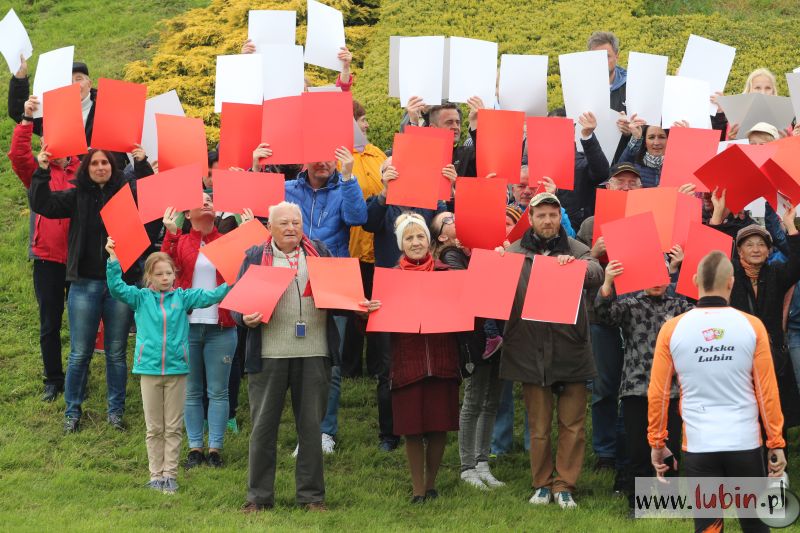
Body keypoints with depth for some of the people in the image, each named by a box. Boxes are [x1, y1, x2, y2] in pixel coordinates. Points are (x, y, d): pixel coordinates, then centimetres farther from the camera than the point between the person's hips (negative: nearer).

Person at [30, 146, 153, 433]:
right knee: (80, 353, 5)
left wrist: (142, 164, -21)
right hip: (85, 284, 0)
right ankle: (72, 411, 17)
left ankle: (116, 410, 20)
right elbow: (41, 204, -5)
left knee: (116, 353, 9)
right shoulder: (77, 196, 3)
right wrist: (42, 171, -16)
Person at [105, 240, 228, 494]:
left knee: (173, 428, 4)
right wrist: (113, 259, -15)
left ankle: (170, 474, 9)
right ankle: (155, 475, 12)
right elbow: (117, 287, -5)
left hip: (176, 369, 0)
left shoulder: (182, 297, 4)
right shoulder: (140, 298, 4)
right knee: (154, 429, 6)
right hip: (150, 369, 0)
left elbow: (209, 296, -2)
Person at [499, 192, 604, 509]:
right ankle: (542, 484, 20)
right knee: (538, 426, 8)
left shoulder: (576, 250, 4)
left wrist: (574, 266, -33)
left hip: (571, 350, 0)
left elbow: (597, 275, -13)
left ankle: (564, 485, 13)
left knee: (572, 424, 3)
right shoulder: (515, 252, 6)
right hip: (531, 351, 0)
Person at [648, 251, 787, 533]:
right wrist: (776, 443, 7)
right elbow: (768, 391, -2)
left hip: (698, 446, 0)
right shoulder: (752, 326, -4)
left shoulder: (673, 328, -3)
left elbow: (657, 393, 1)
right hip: (746, 444, 0)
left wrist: (657, 443, 11)